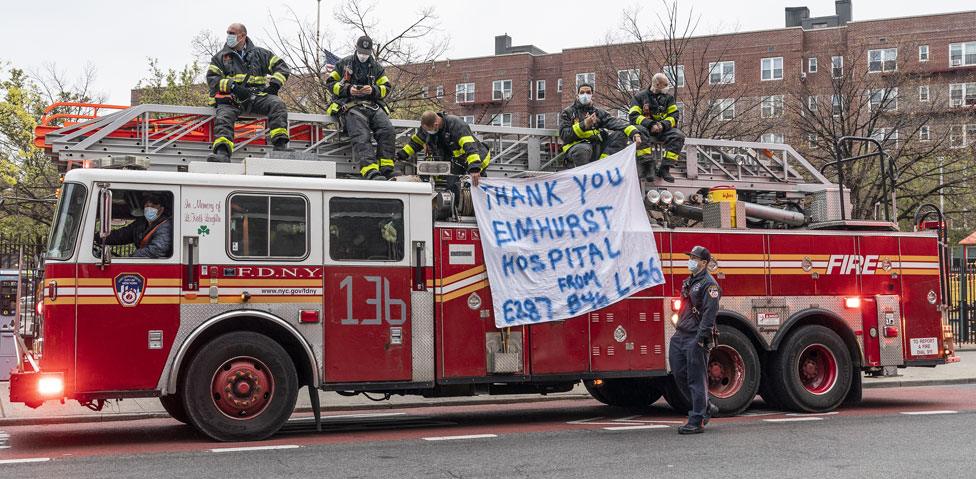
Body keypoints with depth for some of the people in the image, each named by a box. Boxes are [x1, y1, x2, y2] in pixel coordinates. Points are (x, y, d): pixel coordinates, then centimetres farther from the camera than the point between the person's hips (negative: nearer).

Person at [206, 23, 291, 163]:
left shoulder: (259, 54, 21)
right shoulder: (220, 57, 20)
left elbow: (282, 67, 17)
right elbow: (212, 78, 5)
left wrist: (274, 83, -3)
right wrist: (232, 86, -12)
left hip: (258, 95, 0)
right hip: (232, 98, 0)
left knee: (277, 104, -28)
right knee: (223, 117, -32)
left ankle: (281, 145, -36)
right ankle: (222, 153, -49)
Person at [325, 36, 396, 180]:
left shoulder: (376, 67, 23)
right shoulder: (344, 64, 16)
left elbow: (387, 87, 17)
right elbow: (330, 83, 12)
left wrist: (373, 90, -6)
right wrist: (348, 90, -6)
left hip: (373, 105, 3)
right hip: (351, 105, -3)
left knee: (388, 131, -26)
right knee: (361, 136, -30)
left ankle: (386, 172, -30)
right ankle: (371, 173, -50)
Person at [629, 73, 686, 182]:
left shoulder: (668, 97, 13)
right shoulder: (640, 97, 4)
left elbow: (674, 115, 4)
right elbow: (634, 116, -7)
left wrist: (663, 125, -17)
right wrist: (650, 124, -22)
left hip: (663, 129, 3)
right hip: (645, 128, -3)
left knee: (678, 136, -27)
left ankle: (665, 168, -27)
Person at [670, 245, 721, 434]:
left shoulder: (709, 284, -11)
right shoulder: (689, 282, 18)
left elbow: (709, 314, -18)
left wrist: (700, 339, -22)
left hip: (695, 337, -9)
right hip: (680, 336, 9)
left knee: (696, 379, -5)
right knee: (680, 376, 11)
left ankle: (697, 422, 0)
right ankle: (706, 408, 25)